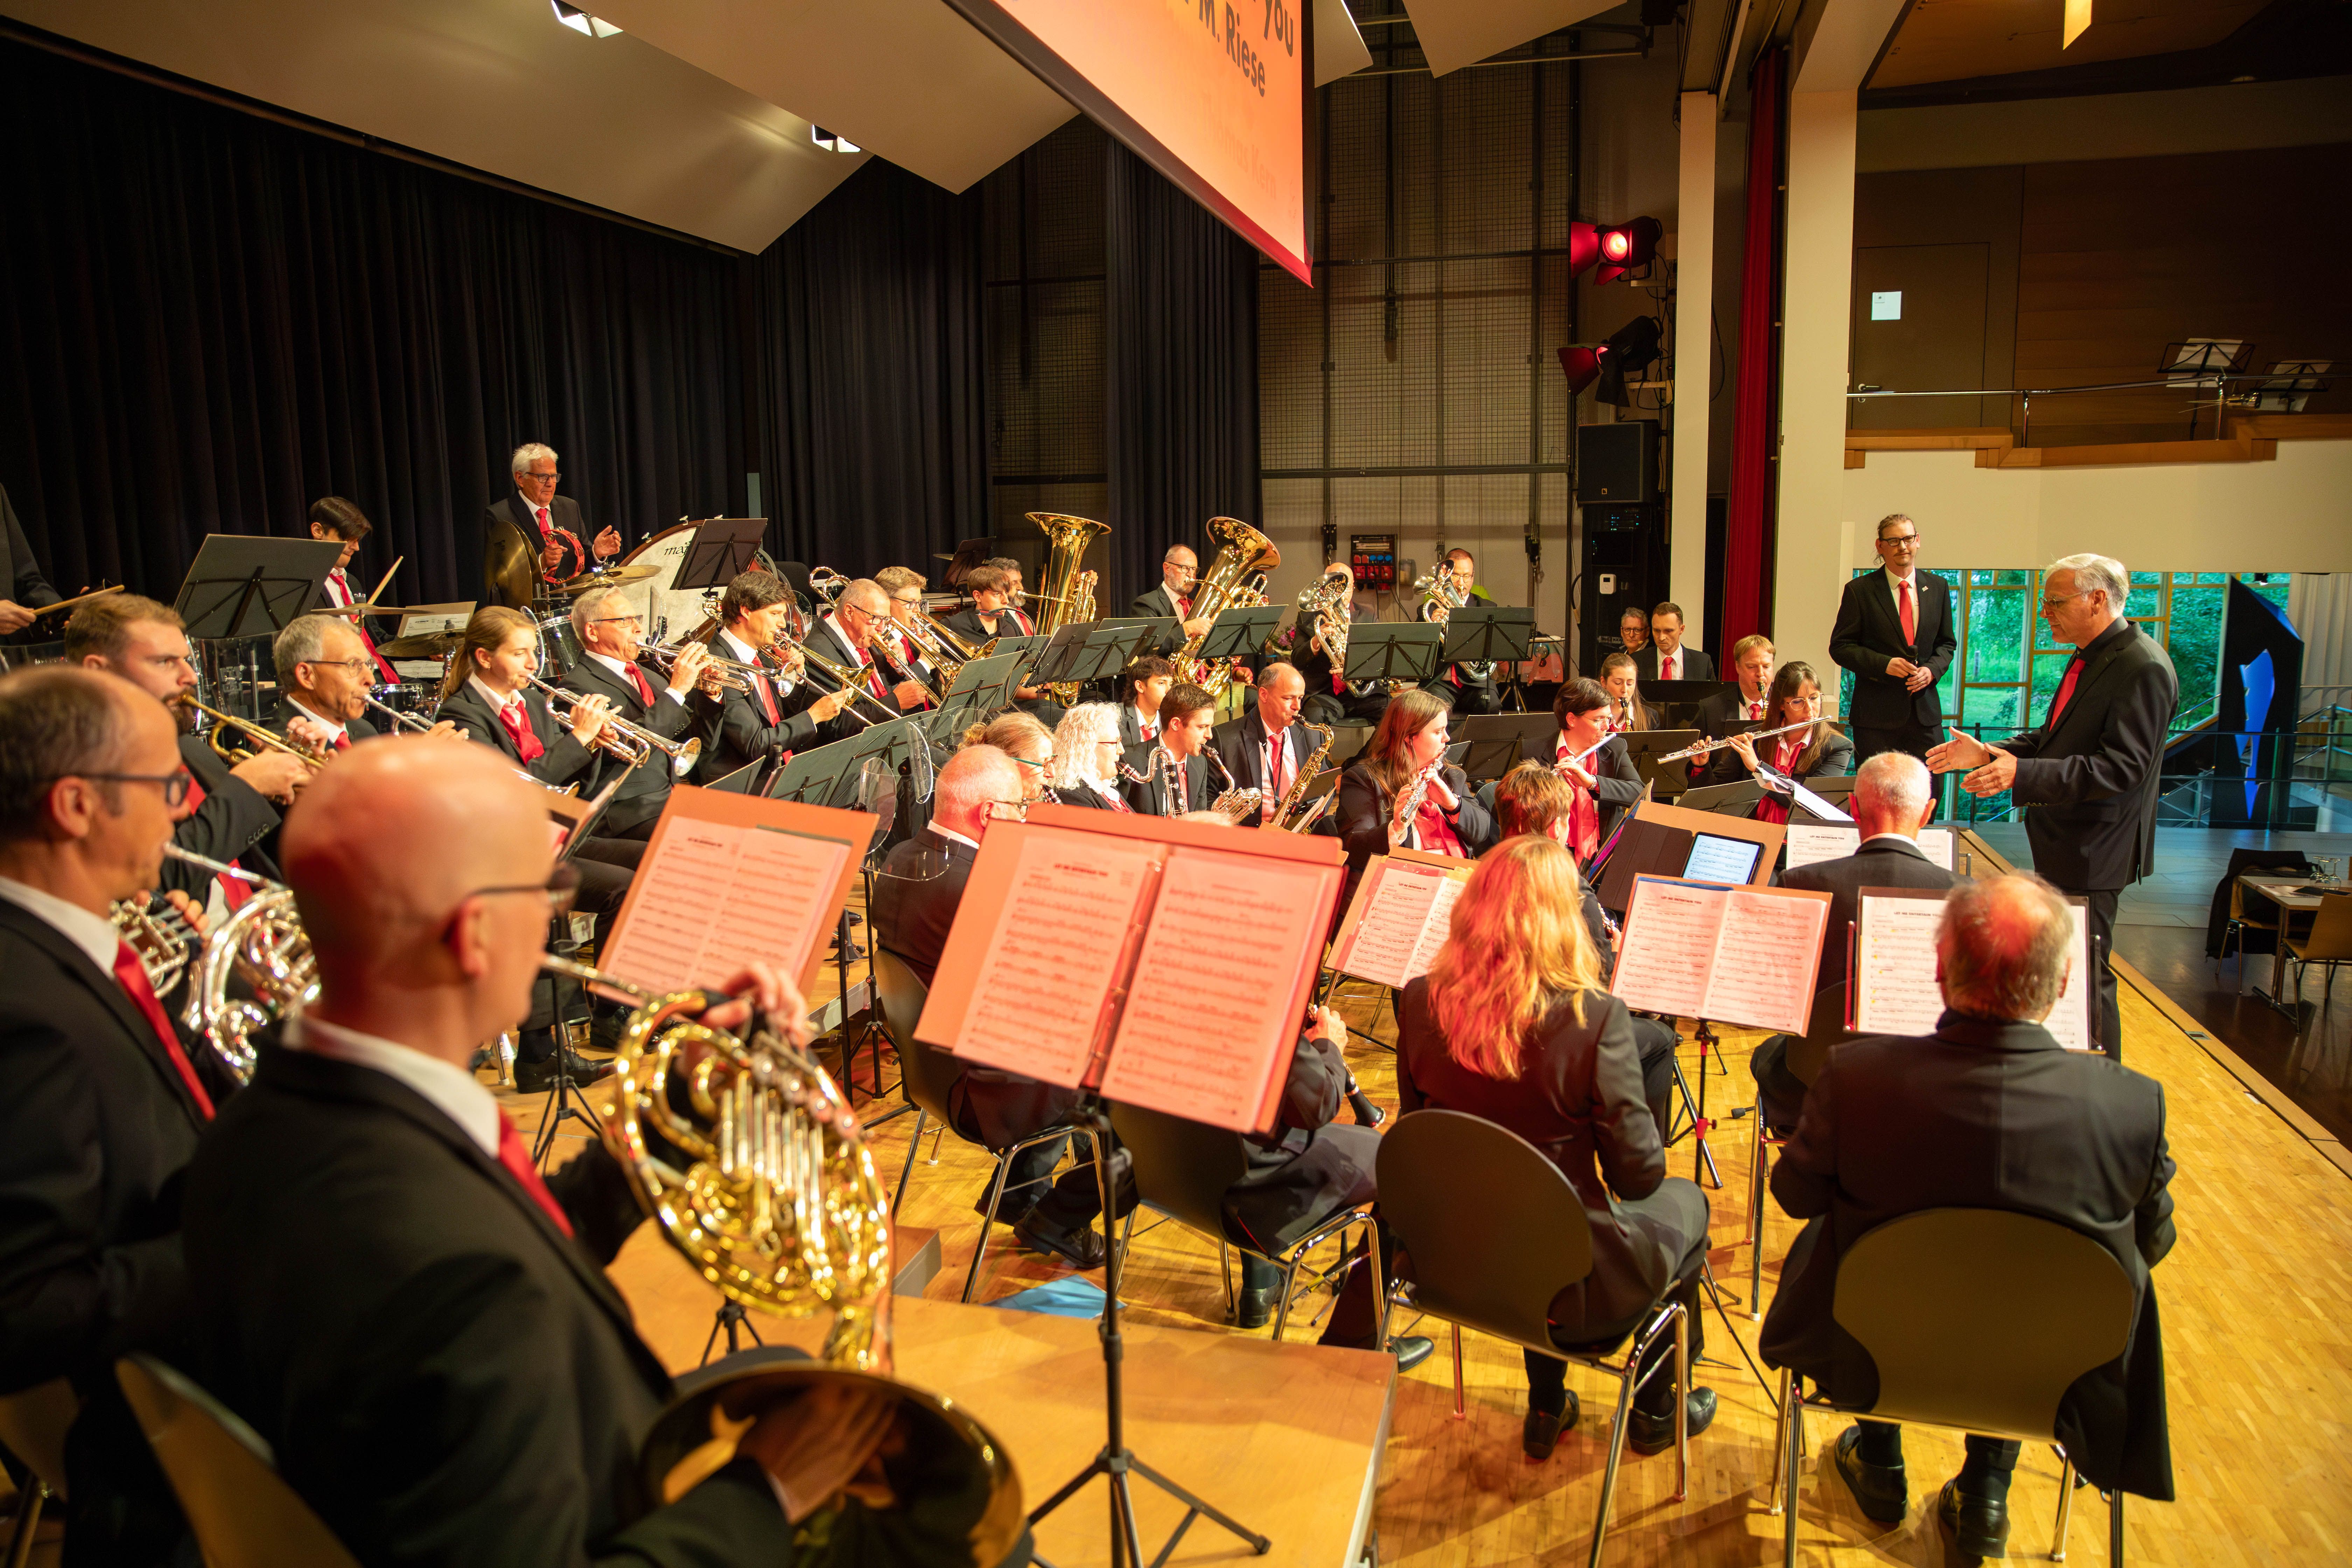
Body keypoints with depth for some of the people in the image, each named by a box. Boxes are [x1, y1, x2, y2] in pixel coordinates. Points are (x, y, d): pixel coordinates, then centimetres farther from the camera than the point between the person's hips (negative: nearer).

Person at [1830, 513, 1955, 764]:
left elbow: (1947, 642, 18)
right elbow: (1840, 647, -2)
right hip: (1876, 713, -3)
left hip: (1926, 714, 3)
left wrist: (1932, 670, -3)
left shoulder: (1938, 587, 12)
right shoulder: (1859, 590, 0)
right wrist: (1884, 664, -15)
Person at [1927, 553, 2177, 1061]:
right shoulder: (2089, 657, 11)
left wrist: (2023, 773, -35)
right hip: (2061, 844, 10)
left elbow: (2121, 767, -27)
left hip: (2094, 849, -10)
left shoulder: (2143, 668, -19)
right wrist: (1991, 752, 4)